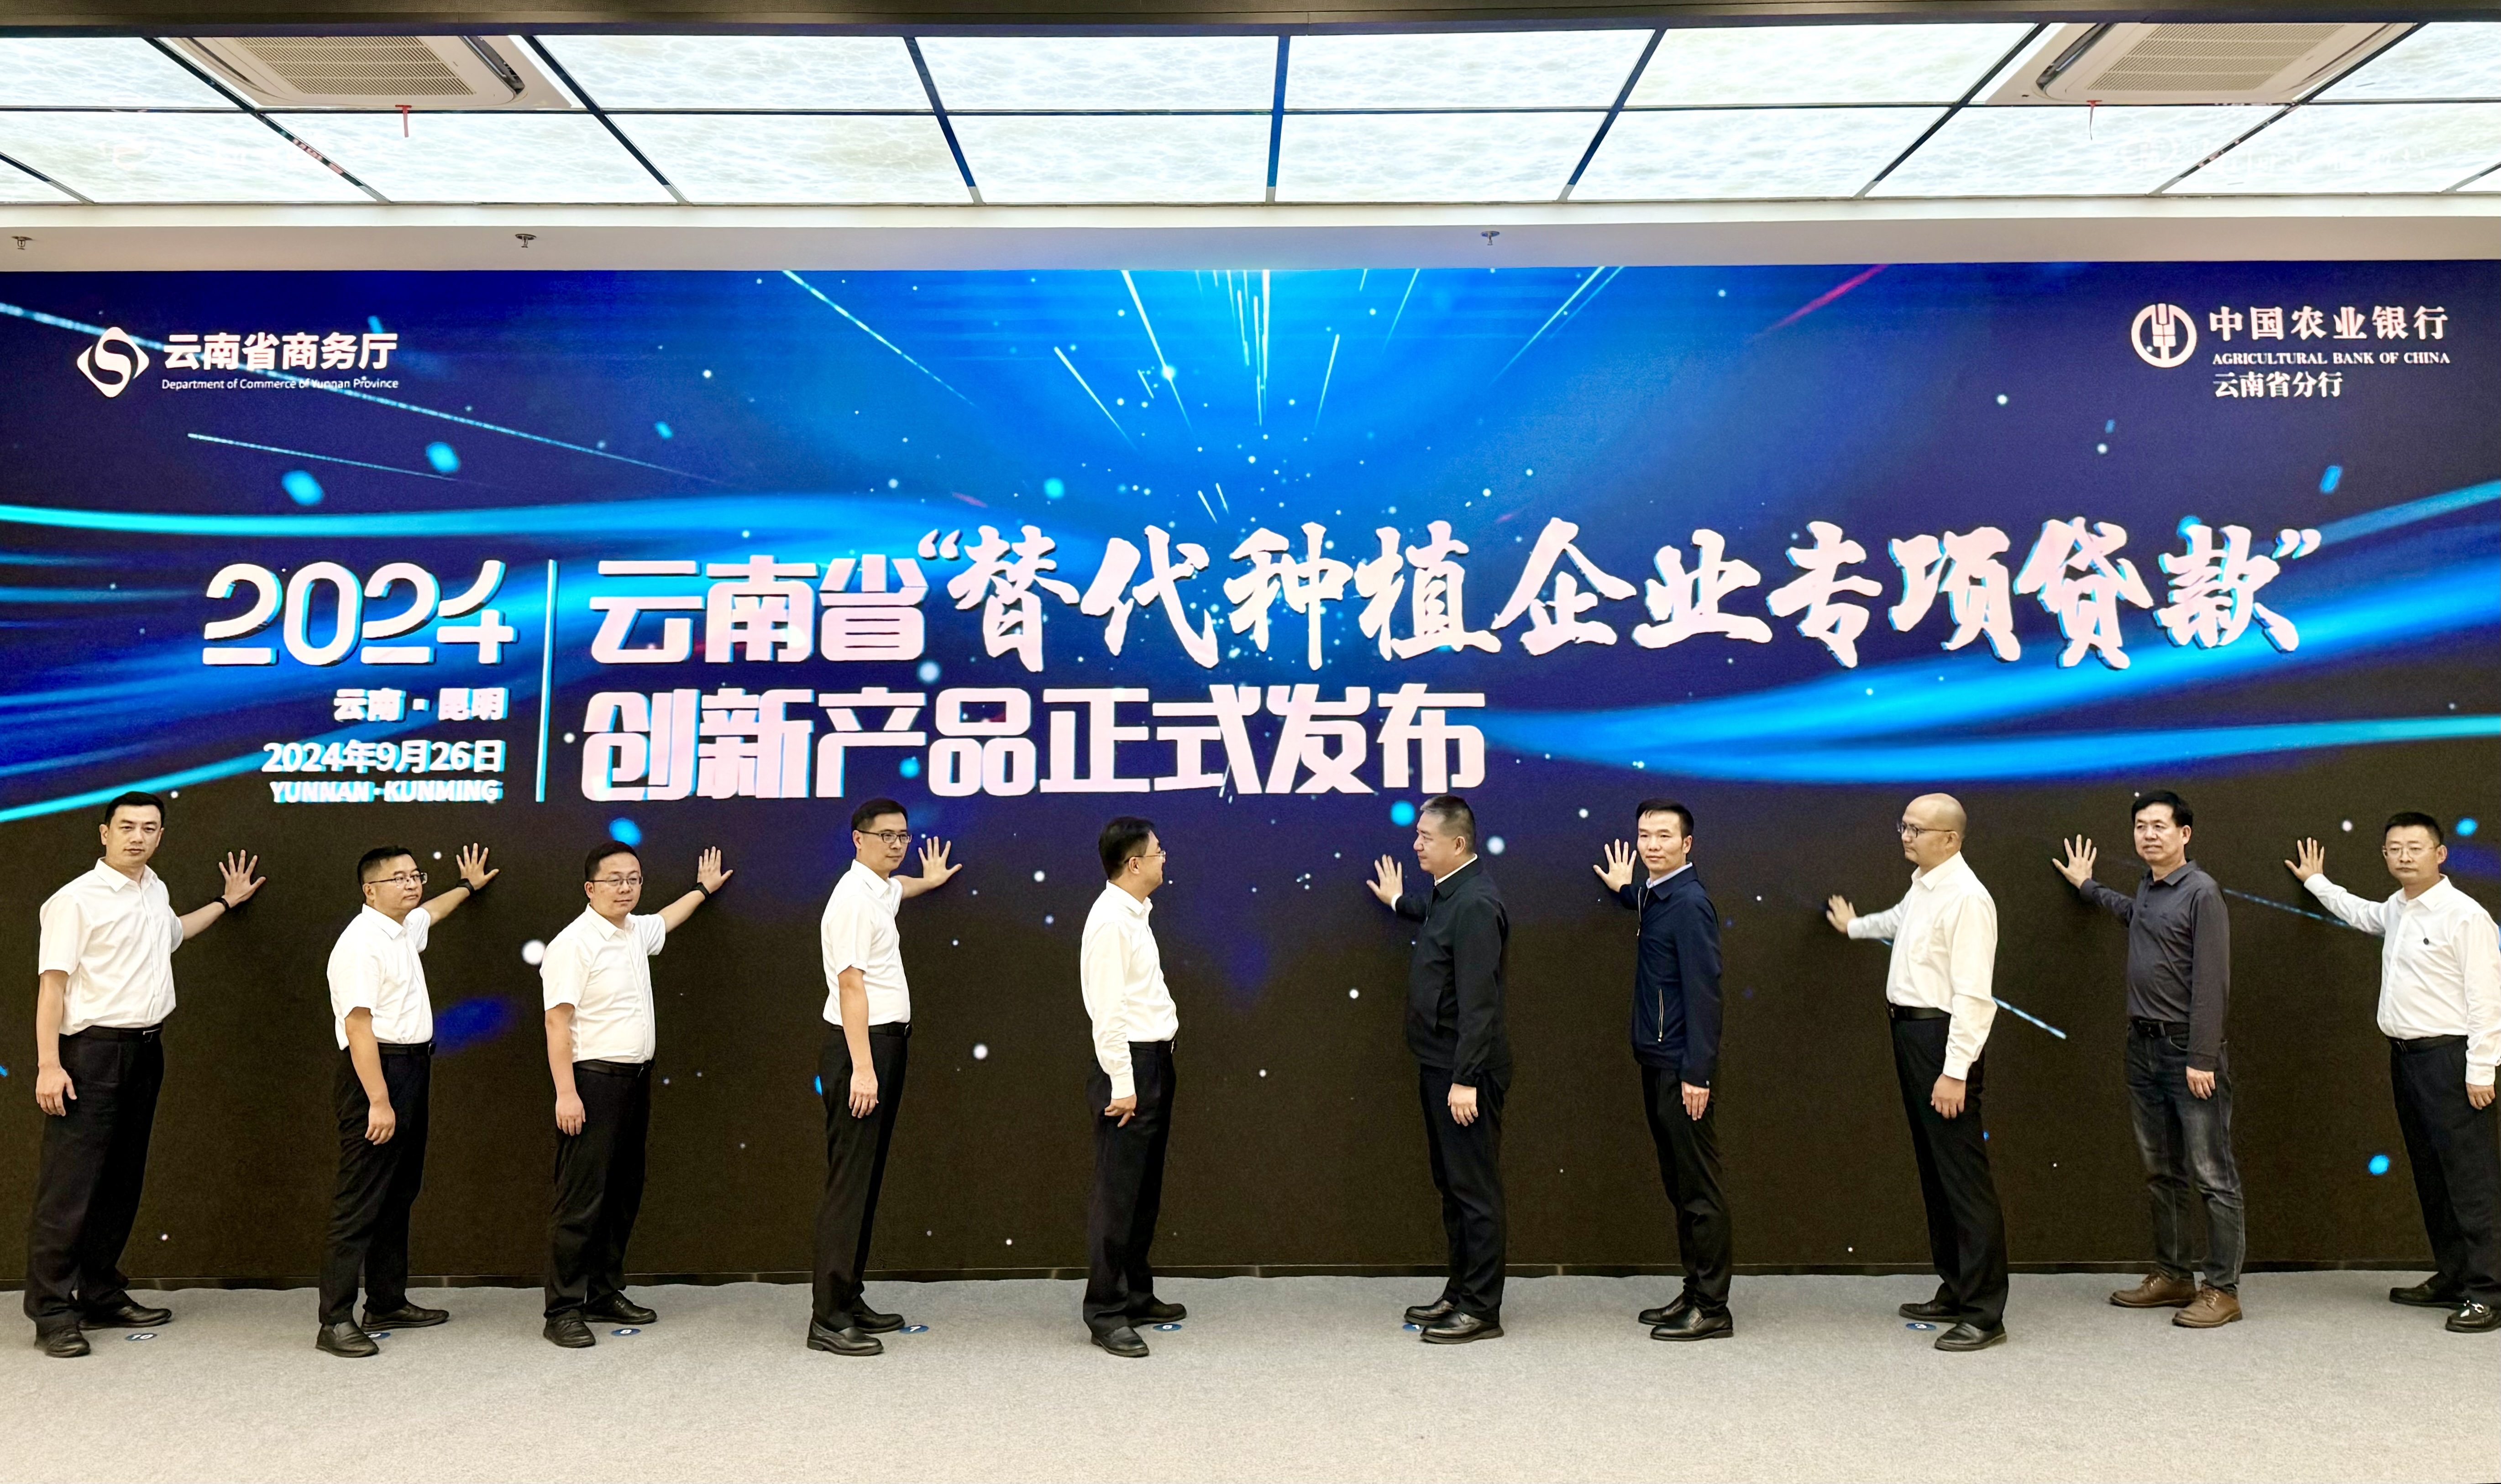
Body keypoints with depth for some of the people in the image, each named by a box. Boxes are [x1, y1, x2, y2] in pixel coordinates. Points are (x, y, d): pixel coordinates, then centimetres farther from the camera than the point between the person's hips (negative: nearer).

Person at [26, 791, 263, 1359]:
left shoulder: (155, 891, 12)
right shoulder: (76, 899, -10)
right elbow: (52, 983, -14)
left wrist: (226, 902, 40)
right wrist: (49, 1065, -19)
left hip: (146, 1051, 8)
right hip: (91, 1053, -7)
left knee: (122, 1183, 11)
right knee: (70, 1186, -6)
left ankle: (101, 1296, 20)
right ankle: (52, 1312, -1)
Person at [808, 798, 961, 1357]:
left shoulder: (881, 890, 14)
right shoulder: (854, 900, -15)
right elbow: (851, 985, -22)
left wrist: (928, 880, 56)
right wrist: (863, 1068, -26)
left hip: (885, 1043, 10)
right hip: (860, 1045, -10)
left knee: (867, 1179, 12)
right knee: (849, 1183, -8)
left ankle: (850, 1300, 20)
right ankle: (829, 1319, -4)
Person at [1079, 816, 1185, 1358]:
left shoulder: (1135, 914, 13)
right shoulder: (1110, 921, -17)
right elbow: (1107, 1009, -20)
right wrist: (1122, 1084, -20)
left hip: (1154, 1060, 10)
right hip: (1129, 1064, -10)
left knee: (1145, 1190, 16)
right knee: (1118, 1192, -4)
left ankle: (1137, 1295, 26)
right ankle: (1105, 1312, 3)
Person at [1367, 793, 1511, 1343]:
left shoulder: (1476, 905, -21)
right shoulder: (1449, 893, 10)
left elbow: (1478, 1001, -24)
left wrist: (1466, 1080, -25)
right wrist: (1399, 901, 45)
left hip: (1466, 1070, -10)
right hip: (1439, 1064, 10)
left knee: (1474, 1189, 0)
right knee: (1451, 1185, 17)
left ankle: (1481, 1309, 9)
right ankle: (1460, 1292, 28)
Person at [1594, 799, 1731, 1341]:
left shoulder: (1690, 902, -16)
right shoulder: (1656, 896, 10)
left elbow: (1704, 990, -19)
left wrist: (1698, 1074, -21)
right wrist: (1625, 890, 31)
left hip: (1683, 1069, -9)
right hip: (1658, 1062, 9)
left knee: (1699, 1190, 0)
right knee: (1678, 1186, 15)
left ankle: (1712, 1309, 9)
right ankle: (1694, 1294, 25)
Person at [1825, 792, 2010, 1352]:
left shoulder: (1966, 898, -18)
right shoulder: (1921, 886, 11)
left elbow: (1972, 994, -21)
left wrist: (1955, 1072, -24)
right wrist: (1855, 925, 54)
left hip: (1943, 1036, -10)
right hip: (1910, 1031, 10)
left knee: (1963, 1174, -5)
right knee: (1933, 1169, 16)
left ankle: (1984, 1313, 2)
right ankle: (1956, 1292, 27)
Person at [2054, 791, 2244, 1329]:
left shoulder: (2201, 892, -11)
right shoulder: (2148, 888, 12)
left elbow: (2212, 981, -16)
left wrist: (2202, 1058, -19)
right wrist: (2088, 888, 44)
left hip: (2189, 1048, -8)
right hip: (2144, 1044, 8)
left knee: (2212, 1175, -3)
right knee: (2162, 1172, 14)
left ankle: (2223, 1290, 3)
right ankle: (2172, 1276, 22)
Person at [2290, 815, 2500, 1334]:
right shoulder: (2396, 910, 13)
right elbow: (2360, 912, 39)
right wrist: (2317, 882, 49)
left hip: (2448, 1056, -9)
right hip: (2405, 1053, 9)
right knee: (2430, 1174, 13)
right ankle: (2451, 1278, 20)